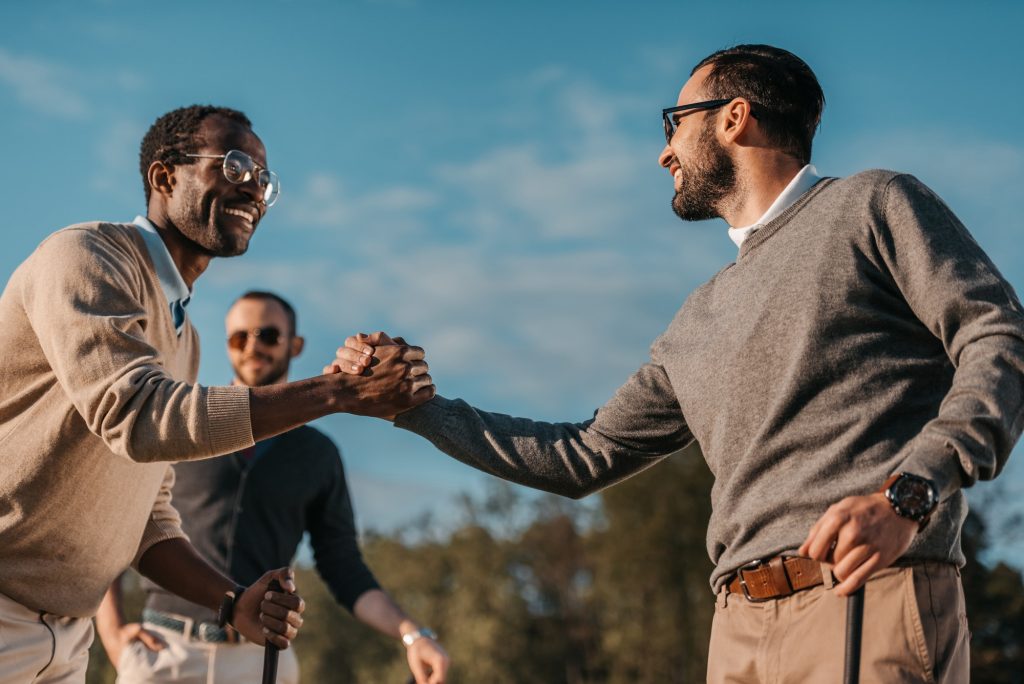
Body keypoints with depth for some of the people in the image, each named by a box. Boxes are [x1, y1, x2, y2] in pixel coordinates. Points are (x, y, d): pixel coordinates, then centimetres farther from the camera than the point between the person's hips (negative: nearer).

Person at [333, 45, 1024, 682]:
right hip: (742, 628, 6)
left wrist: (904, 494, -20)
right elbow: (584, 457, 28)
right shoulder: (700, 322, 25)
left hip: (869, 597, -6)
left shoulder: (872, 205, 7)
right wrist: (412, 404, 24)